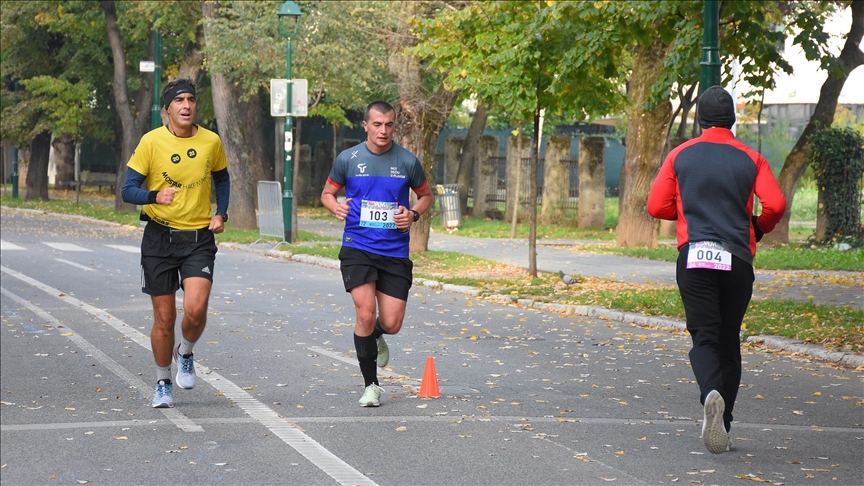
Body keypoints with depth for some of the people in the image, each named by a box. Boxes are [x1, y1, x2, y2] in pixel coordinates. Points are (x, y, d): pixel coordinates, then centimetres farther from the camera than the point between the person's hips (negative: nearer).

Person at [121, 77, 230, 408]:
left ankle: (185, 354, 15)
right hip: (160, 237, -1)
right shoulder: (151, 142, -7)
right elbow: (128, 191, -7)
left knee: (195, 309, -18)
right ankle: (163, 383, 24)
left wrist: (221, 213, 4)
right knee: (164, 317, 4)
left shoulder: (211, 142, 0)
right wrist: (155, 196, -27)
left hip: (199, 238, 1)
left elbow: (221, 179, 19)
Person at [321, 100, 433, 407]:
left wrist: (414, 214, -5)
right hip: (357, 247, -1)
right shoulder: (348, 159, 0)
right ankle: (370, 385, 0)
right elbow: (327, 192, 13)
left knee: (391, 324, -2)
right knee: (365, 312, -16)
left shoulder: (407, 161, 0)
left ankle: (375, 336, 39)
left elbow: (426, 194, 16)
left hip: (395, 252, 1)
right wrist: (335, 206, -10)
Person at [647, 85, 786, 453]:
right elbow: (775, 205, -7)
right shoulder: (750, 159, 5)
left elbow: (656, 206, 4)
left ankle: (711, 394, -34)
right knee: (729, 342, 12)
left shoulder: (681, 155, 6)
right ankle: (722, 425, 14)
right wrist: (758, 228, 14)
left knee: (704, 337, -3)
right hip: (737, 260, 1)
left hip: (694, 257, -1)